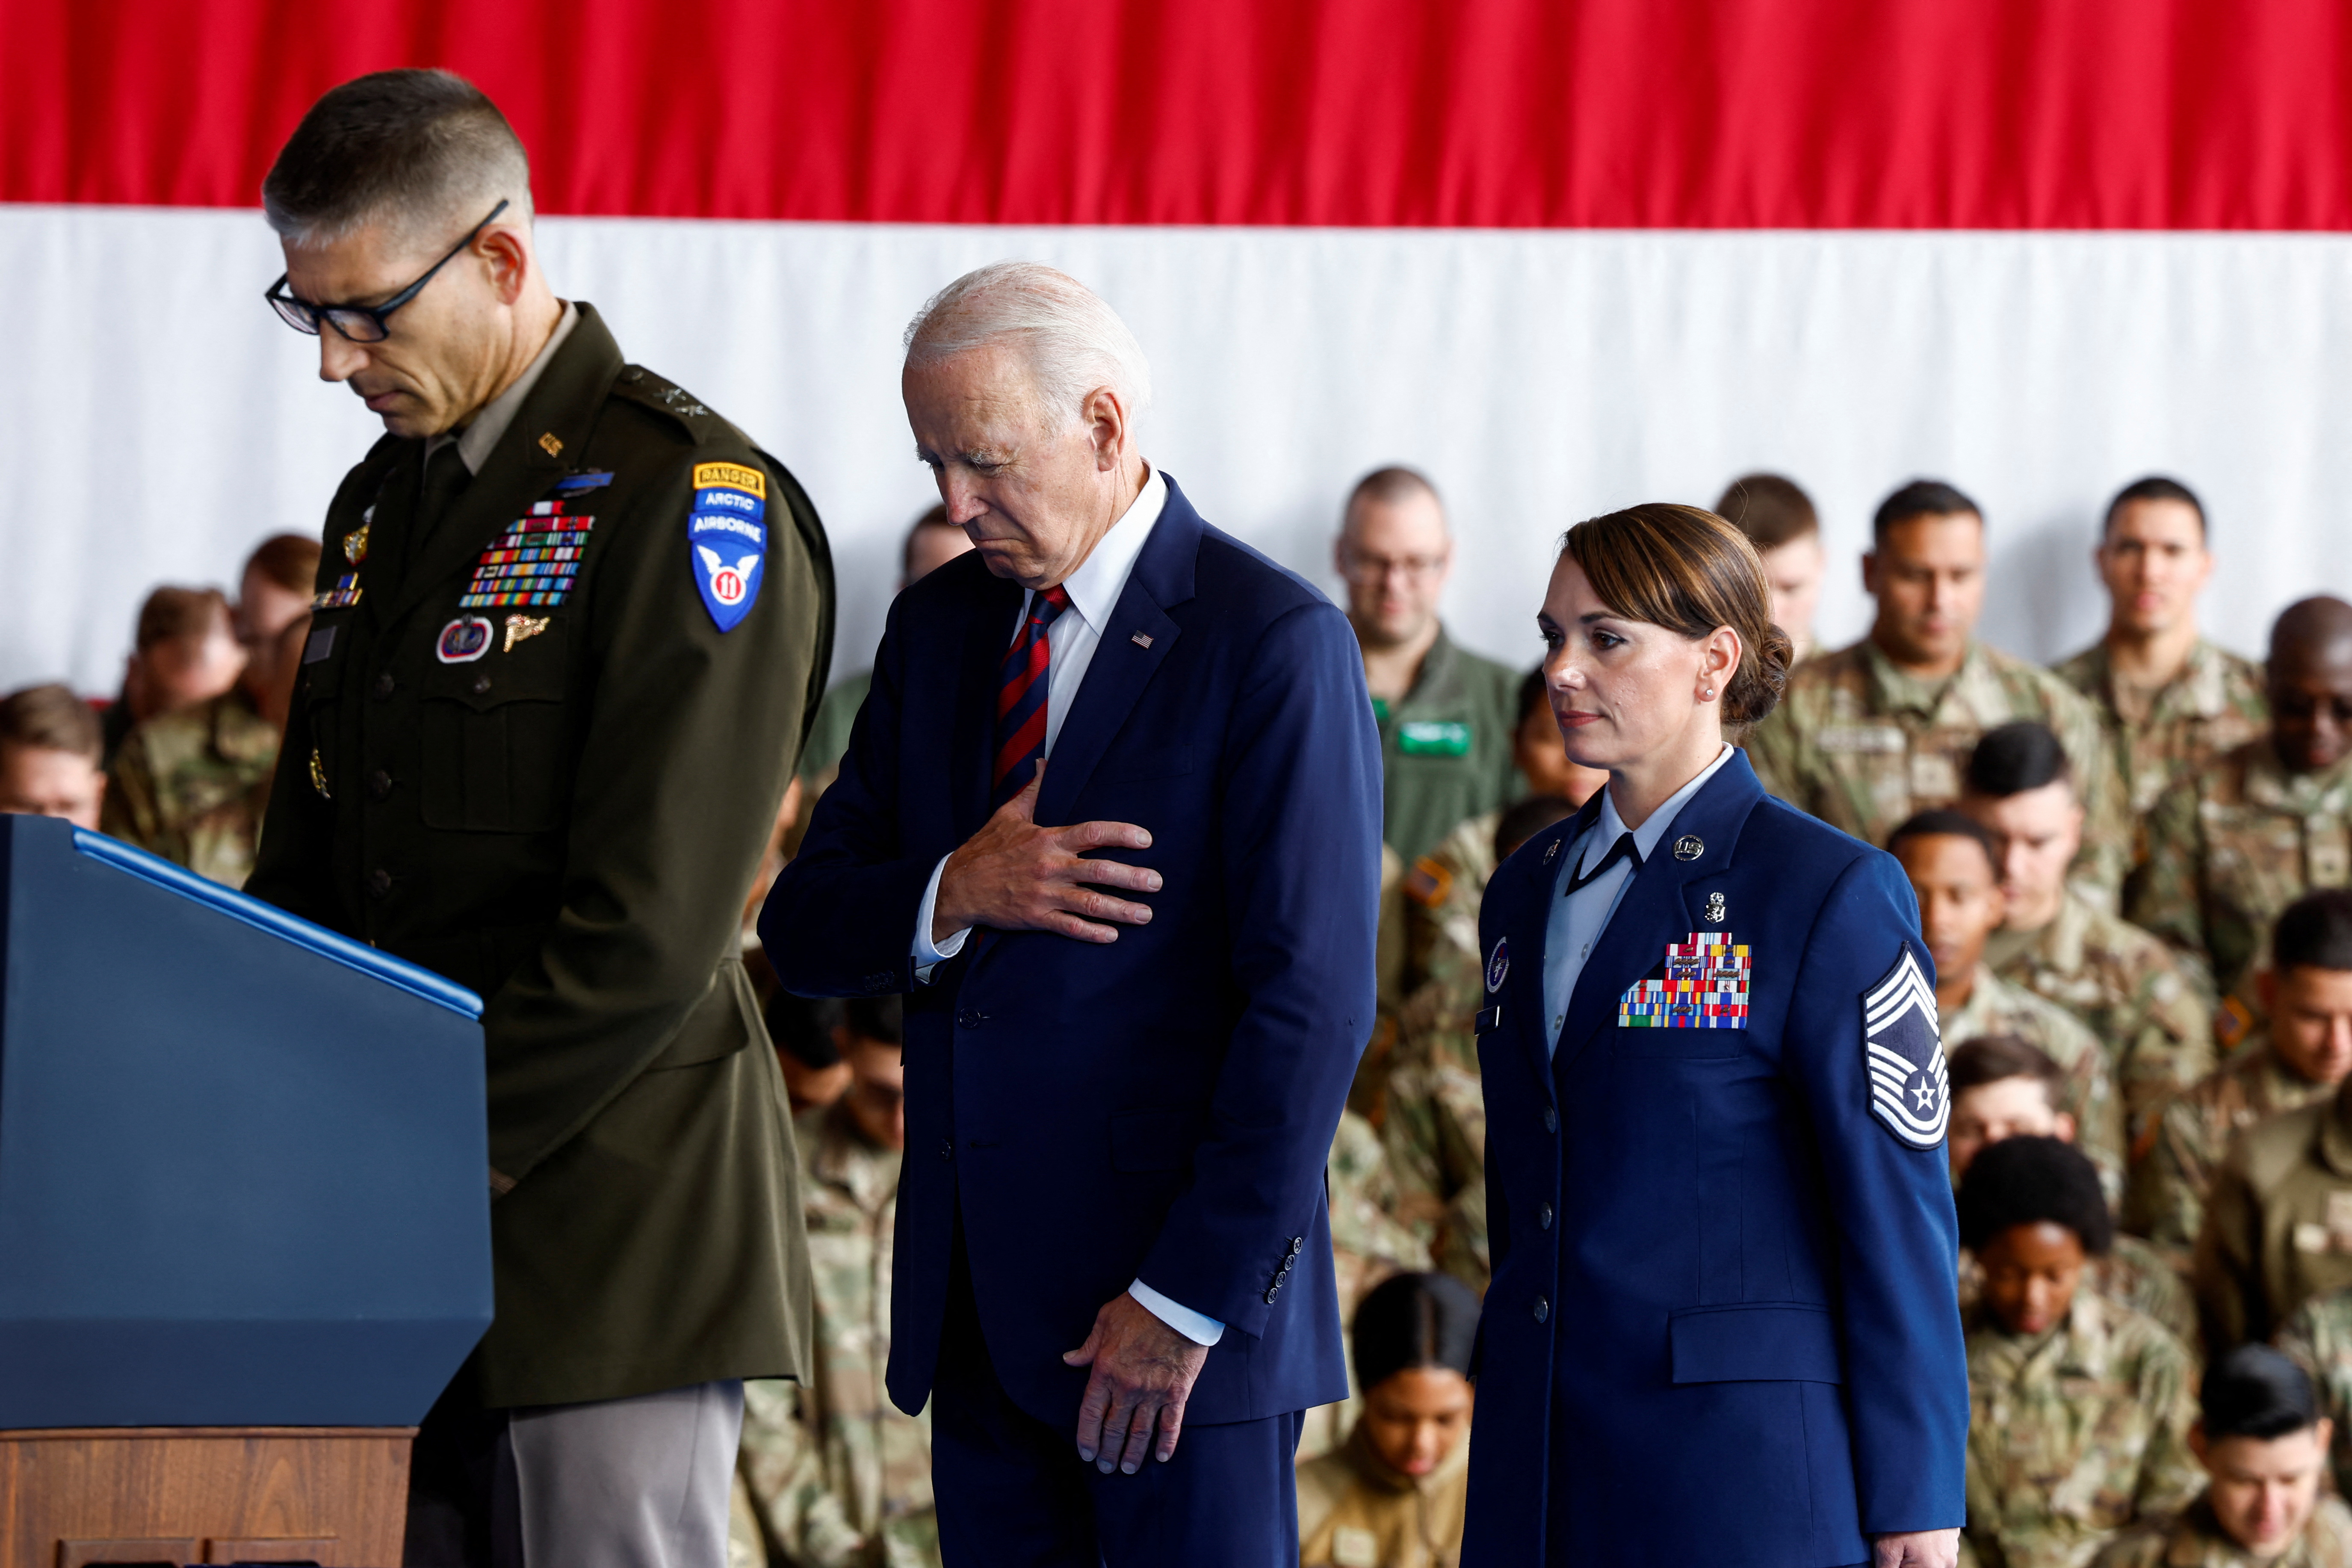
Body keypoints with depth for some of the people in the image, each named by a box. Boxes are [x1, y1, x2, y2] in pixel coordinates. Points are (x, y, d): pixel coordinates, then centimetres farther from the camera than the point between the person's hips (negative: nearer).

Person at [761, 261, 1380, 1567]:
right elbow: (802, 931, 11)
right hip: (980, 1307, 6)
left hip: (1186, 1312, -6)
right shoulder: (937, 626, 13)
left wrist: (1189, 1298, -16)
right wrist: (948, 897, -11)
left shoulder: (1274, 644, -8)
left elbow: (1312, 1005, -13)